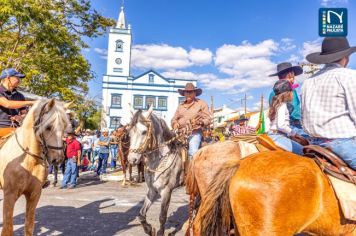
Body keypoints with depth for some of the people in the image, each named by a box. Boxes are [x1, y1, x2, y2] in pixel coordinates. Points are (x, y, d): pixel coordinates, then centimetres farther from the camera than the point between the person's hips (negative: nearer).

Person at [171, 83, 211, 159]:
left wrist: (201, 122, -19)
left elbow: (208, 119, 2)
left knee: (192, 152, -24)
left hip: (195, 133, -4)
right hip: (181, 133, 4)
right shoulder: (180, 106, 20)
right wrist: (175, 124, 0)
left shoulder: (202, 104, 7)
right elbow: (174, 119, 23)